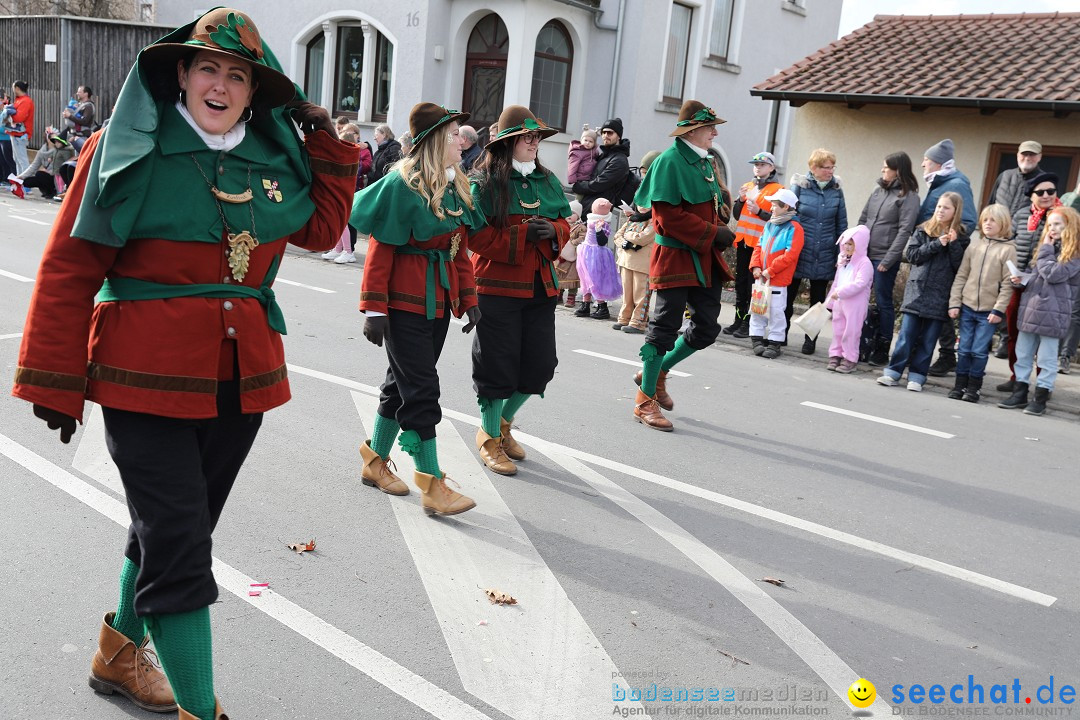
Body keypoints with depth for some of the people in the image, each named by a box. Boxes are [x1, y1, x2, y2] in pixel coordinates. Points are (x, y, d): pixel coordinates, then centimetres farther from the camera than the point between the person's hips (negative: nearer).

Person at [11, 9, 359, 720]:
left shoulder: (274, 159, 7)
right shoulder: (129, 150, -7)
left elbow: (321, 227, 21)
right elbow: (71, 267, -6)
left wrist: (328, 146, 9)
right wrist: (59, 383, -6)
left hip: (241, 380, 6)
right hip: (147, 378, -5)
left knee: (173, 530, 20)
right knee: (180, 547, -5)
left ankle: (121, 653, 44)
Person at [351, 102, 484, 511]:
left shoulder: (457, 187, 10)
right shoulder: (403, 185, -13)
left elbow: (460, 249, 17)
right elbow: (380, 250, -14)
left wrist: (468, 299, 14)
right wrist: (374, 309, -16)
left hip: (439, 303, 8)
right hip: (405, 303, -8)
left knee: (403, 382, 15)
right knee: (421, 389, -6)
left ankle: (376, 462, 30)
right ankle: (432, 487, 0)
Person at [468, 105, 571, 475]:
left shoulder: (548, 181, 12)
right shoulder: (484, 183, -6)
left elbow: (563, 224, 17)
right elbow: (476, 236, -13)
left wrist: (553, 231, -7)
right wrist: (523, 233, -18)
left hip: (541, 286, 6)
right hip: (497, 286, -6)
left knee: (540, 363, 8)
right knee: (497, 363, 1)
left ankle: (504, 422, 33)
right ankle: (489, 436, 22)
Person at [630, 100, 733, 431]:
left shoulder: (705, 163, 15)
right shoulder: (670, 161, -12)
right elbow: (670, 217, -19)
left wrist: (721, 230, 4)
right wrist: (713, 234, -17)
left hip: (706, 259, 9)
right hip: (675, 258, -9)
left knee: (707, 328, 9)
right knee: (664, 328, -2)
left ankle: (656, 372, 30)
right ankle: (645, 401, 10)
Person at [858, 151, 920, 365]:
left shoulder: (908, 196, -6)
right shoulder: (878, 190, 13)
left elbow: (904, 230, -13)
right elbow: (862, 220, 16)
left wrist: (888, 260, -17)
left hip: (885, 259, -6)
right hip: (864, 255, 6)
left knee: (883, 303, 0)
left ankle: (882, 349, 9)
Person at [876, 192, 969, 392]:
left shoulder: (961, 237, 4)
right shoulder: (923, 230, 7)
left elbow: (960, 267, -4)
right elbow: (912, 255, -4)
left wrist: (954, 244, -13)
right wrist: (937, 244, -12)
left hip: (940, 295, 0)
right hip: (917, 290, 0)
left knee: (928, 339, 4)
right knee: (907, 335, 1)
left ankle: (917, 375, 10)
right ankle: (893, 371, 7)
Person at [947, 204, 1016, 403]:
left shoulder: (1008, 249, -4)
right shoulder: (974, 246, 7)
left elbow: (1008, 284, -7)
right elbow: (961, 276, 7)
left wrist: (998, 310, -12)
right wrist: (954, 303, 1)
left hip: (989, 311, -3)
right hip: (967, 307, 3)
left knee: (979, 351, 0)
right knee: (964, 349, 7)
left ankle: (974, 387, 11)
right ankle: (960, 384, 16)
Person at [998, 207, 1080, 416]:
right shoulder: (1048, 247, 17)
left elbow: (1053, 275, -20)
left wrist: (1046, 250, -8)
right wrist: (1021, 279, 5)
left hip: (1052, 312, -8)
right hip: (1031, 307, 8)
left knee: (1047, 359, 1)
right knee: (1023, 354, 12)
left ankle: (1040, 398, 8)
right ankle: (1020, 394, 21)